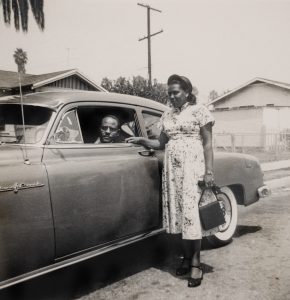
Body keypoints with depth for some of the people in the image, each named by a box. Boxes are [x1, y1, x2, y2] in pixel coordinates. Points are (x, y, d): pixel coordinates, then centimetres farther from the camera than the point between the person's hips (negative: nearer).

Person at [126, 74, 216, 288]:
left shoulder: (199, 110, 0)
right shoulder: (167, 115, 15)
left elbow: (208, 143, -3)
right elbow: (161, 143, 19)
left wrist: (209, 171, -11)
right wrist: (142, 141, 4)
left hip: (193, 166, -5)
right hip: (172, 168, 5)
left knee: (192, 212, -7)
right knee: (179, 213, 7)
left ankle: (196, 263, 2)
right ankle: (187, 258, 19)